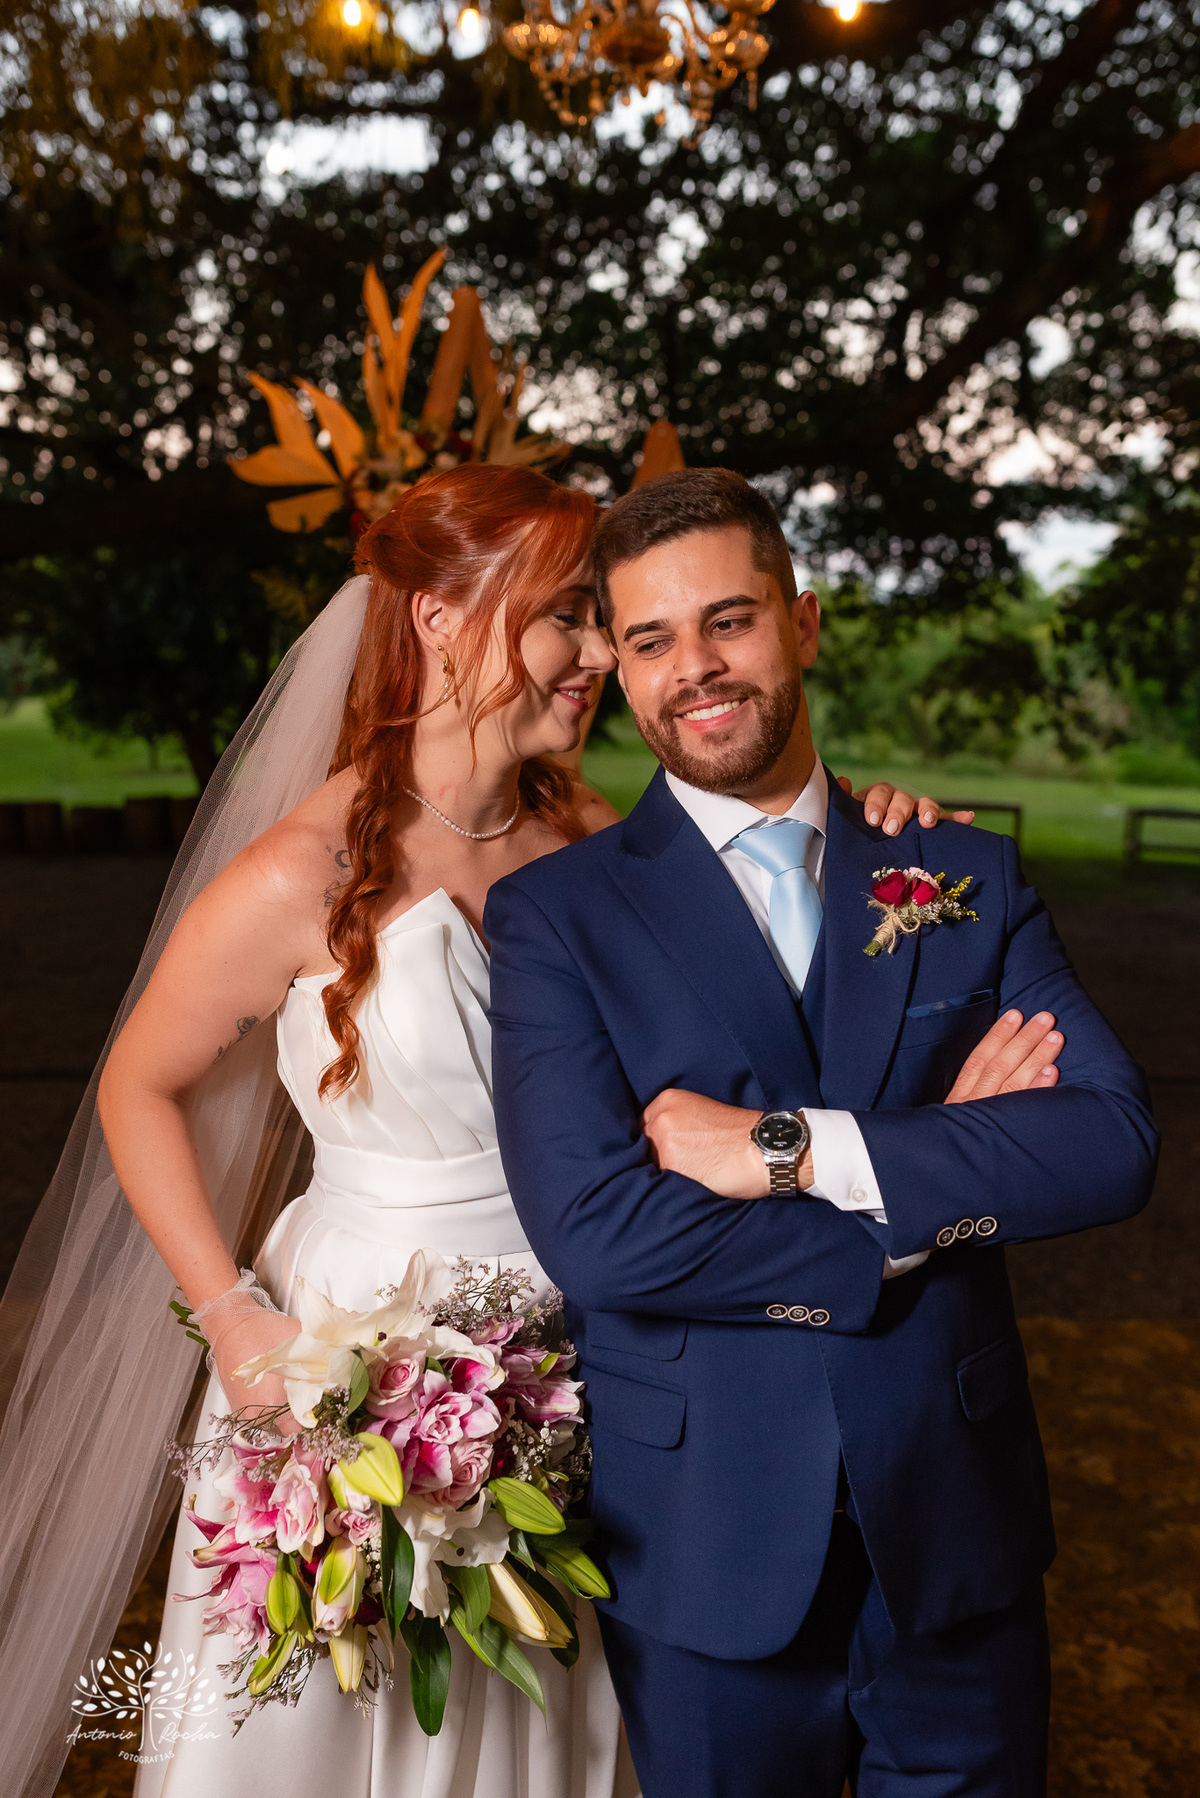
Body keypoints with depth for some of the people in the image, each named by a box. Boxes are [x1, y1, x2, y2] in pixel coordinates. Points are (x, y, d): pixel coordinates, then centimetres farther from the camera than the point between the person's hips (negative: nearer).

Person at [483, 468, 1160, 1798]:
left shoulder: (969, 878, 1)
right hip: (706, 1548, -1)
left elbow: (1113, 1141, -11)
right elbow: (592, 1230, -19)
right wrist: (936, 1166, -16)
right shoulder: (553, 912, -7)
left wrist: (793, 1150, -21)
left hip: (958, 1530, 2)